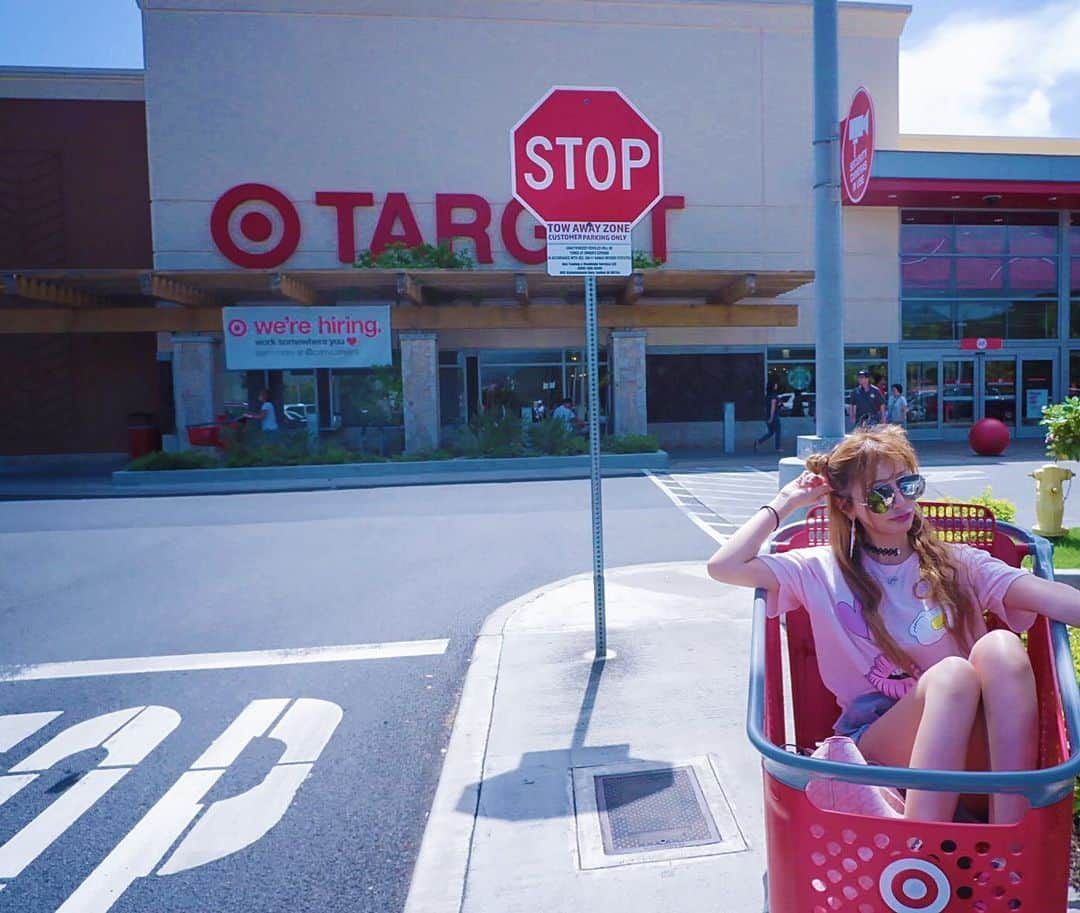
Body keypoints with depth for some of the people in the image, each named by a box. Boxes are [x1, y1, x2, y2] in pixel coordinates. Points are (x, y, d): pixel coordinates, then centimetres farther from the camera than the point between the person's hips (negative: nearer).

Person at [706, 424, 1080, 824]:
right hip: (876, 742, -2)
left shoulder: (957, 565, 12)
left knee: (1000, 646, -27)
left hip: (970, 746, 2)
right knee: (952, 673, -32)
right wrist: (785, 502, 5)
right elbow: (723, 566, -3)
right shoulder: (824, 571, 8)